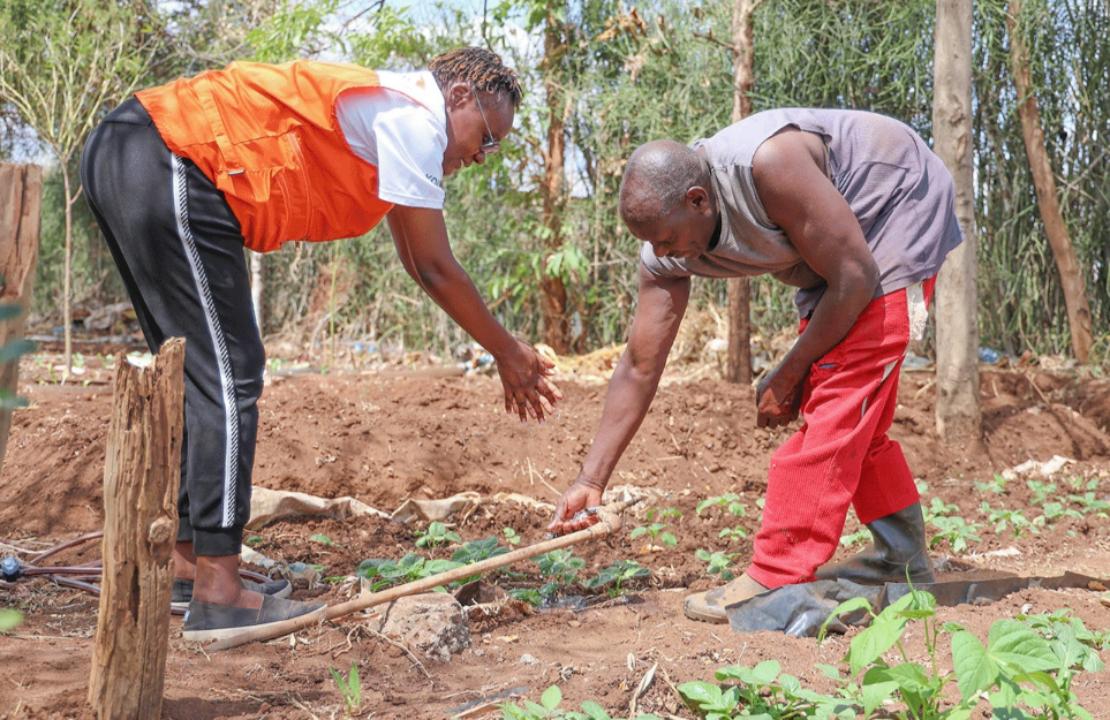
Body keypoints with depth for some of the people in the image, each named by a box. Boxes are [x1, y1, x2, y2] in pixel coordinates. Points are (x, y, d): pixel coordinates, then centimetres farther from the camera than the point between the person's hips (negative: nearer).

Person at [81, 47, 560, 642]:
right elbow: (436, 270, -6)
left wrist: (506, 351, 28)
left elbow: (419, 265, 27)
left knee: (196, 376, 16)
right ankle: (217, 596, -8)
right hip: (168, 168, -11)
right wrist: (507, 354, 6)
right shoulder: (415, 117, -7)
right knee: (228, 377, -10)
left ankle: (188, 565, 22)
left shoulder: (386, 111, 23)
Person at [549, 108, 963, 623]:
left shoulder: (768, 163, -38)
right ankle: (902, 557, 25)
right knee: (853, 411, 11)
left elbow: (855, 280, -30)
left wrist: (787, 376, -19)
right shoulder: (665, 255, -15)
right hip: (832, 253, 8)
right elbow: (639, 368, -10)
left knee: (839, 392, -18)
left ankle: (777, 580, -20)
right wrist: (590, 481, -11)